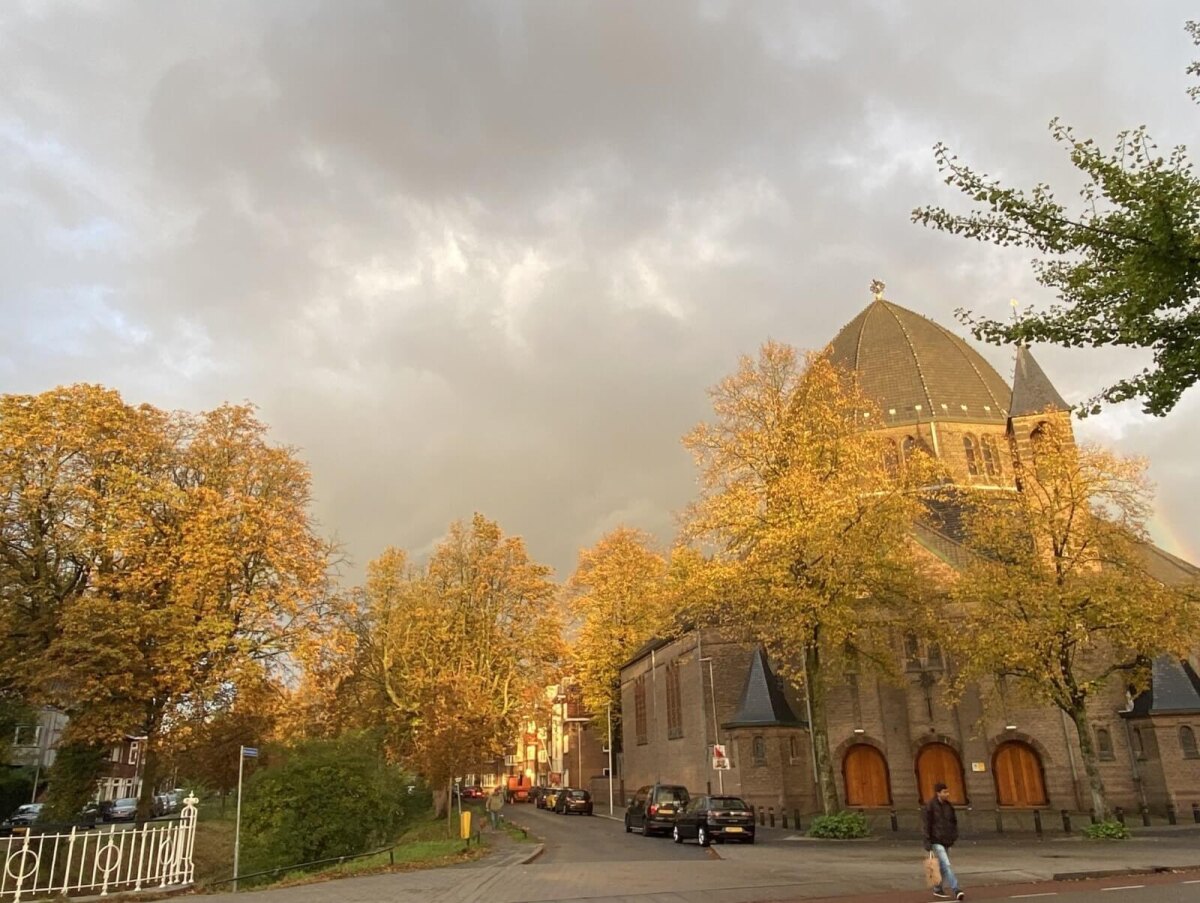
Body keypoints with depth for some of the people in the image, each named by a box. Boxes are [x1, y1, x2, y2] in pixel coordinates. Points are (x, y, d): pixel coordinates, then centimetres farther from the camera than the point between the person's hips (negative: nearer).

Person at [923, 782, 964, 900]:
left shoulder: (949, 805, 7)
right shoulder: (929, 806, -12)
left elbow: (954, 821, 19)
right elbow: (926, 825, -12)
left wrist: (954, 835, 10)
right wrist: (927, 842, -14)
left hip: (946, 841, 7)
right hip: (936, 841, -7)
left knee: (942, 866, 13)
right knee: (946, 865, -16)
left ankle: (938, 889, 25)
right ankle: (956, 890, -17)